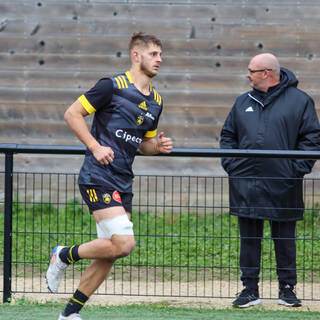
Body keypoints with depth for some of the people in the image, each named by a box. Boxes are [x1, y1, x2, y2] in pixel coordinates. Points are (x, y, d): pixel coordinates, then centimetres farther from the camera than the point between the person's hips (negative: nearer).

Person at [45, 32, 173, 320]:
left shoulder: (156, 101, 14)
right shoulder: (113, 86, -8)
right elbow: (72, 113, -5)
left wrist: (158, 146, 4)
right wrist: (95, 147, -14)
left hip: (123, 183, 8)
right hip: (98, 178, -8)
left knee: (108, 255, 5)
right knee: (124, 243, -19)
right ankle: (64, 256, 4)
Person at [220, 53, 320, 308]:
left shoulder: (299, 101, 0)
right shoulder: (243, 103, 13)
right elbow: (228, 136, 18)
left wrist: (297, 169, -10)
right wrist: (231, 165, 4)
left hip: (283, 187, -3)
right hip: (246, 184, 3)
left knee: (285, 239, 5)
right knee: (249, 238, 4)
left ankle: (287, 288, 14)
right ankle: (250, 289, 9)